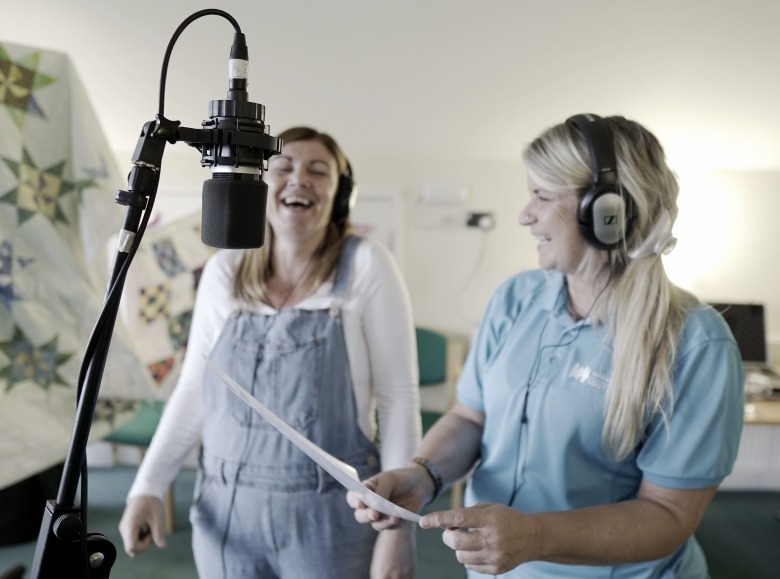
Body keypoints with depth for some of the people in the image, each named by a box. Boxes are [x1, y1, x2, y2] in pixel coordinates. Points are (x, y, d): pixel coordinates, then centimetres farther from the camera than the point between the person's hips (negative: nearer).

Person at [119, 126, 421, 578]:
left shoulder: (366, 266, -10)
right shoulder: (223, 271, 0)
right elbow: (194, 390, 7)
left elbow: (398, 397, -9)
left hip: (330, 514, -3)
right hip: (227, 510, 4)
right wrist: (148, 486, -1)